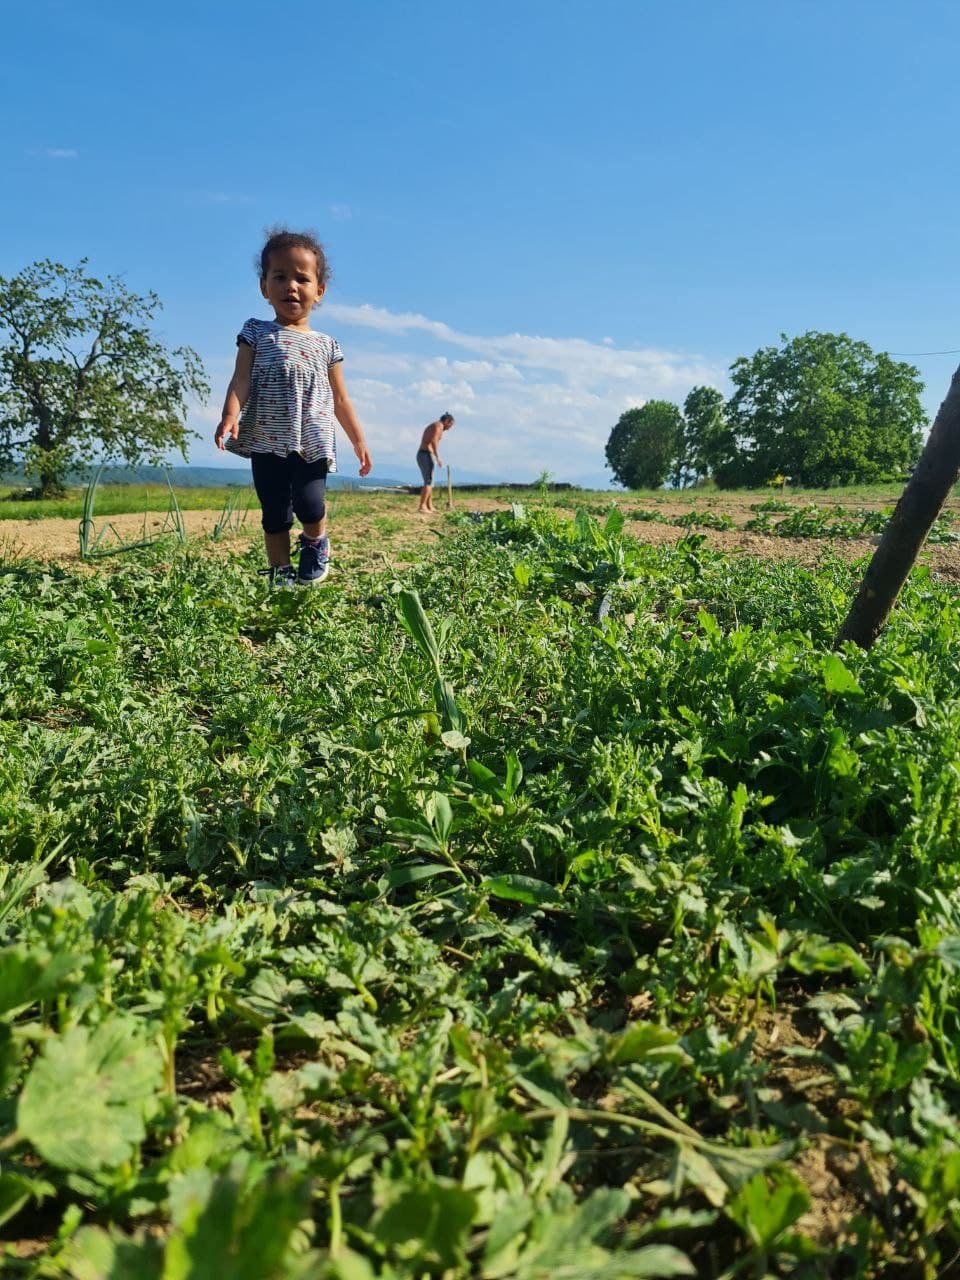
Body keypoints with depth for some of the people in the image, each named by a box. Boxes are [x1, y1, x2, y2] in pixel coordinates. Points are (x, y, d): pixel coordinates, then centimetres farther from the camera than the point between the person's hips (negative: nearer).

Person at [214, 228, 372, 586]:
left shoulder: (326, 345, 11)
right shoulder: (256, 334, 6)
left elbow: (340, 399, 15)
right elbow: (241, 380, -5)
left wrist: (359, 440, 12)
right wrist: (230, 415, -23)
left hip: (313, 442, 0)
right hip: (267, 442, 0)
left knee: (310, 506, -15)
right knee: (275, 516, 3)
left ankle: (316, 543, 18)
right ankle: (280, 574, 17)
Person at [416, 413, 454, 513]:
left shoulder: (430, 427, 26)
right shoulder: (439, 425, -5)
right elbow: (433, 441, -22)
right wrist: (438, 457, -21)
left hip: (420, 455, 9)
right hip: (427, 456, -9)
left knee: (429, 482, 16)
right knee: (428, 483, -9)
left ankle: (430, 507, 19)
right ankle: (422, 507, -16)